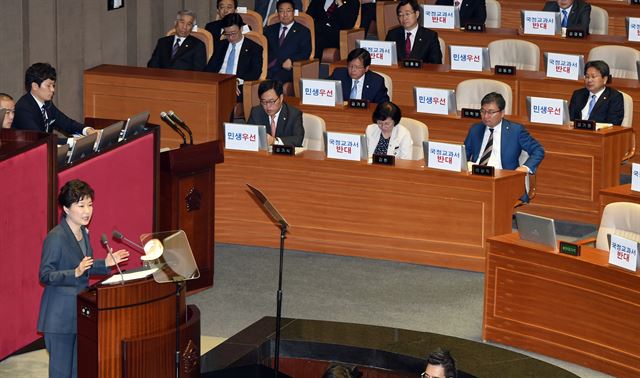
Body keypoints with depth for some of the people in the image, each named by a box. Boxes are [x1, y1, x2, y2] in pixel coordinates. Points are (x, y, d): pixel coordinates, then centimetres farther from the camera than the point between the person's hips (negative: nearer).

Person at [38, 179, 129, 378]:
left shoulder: (83, 233, 8)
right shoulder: (56, 237, -19)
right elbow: (45, 276, -19)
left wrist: (105, 264, 5)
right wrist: (76, 273, -32)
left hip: (81, 309, 8)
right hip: (60, 314, -8)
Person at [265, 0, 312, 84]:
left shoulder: (303, 31, 13)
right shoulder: (270, 30, 25)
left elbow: (306, 53, 2)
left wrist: (291, 60, -17)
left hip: (287, 69, -3)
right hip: (269, 67, 3)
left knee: (275, 80, -36)